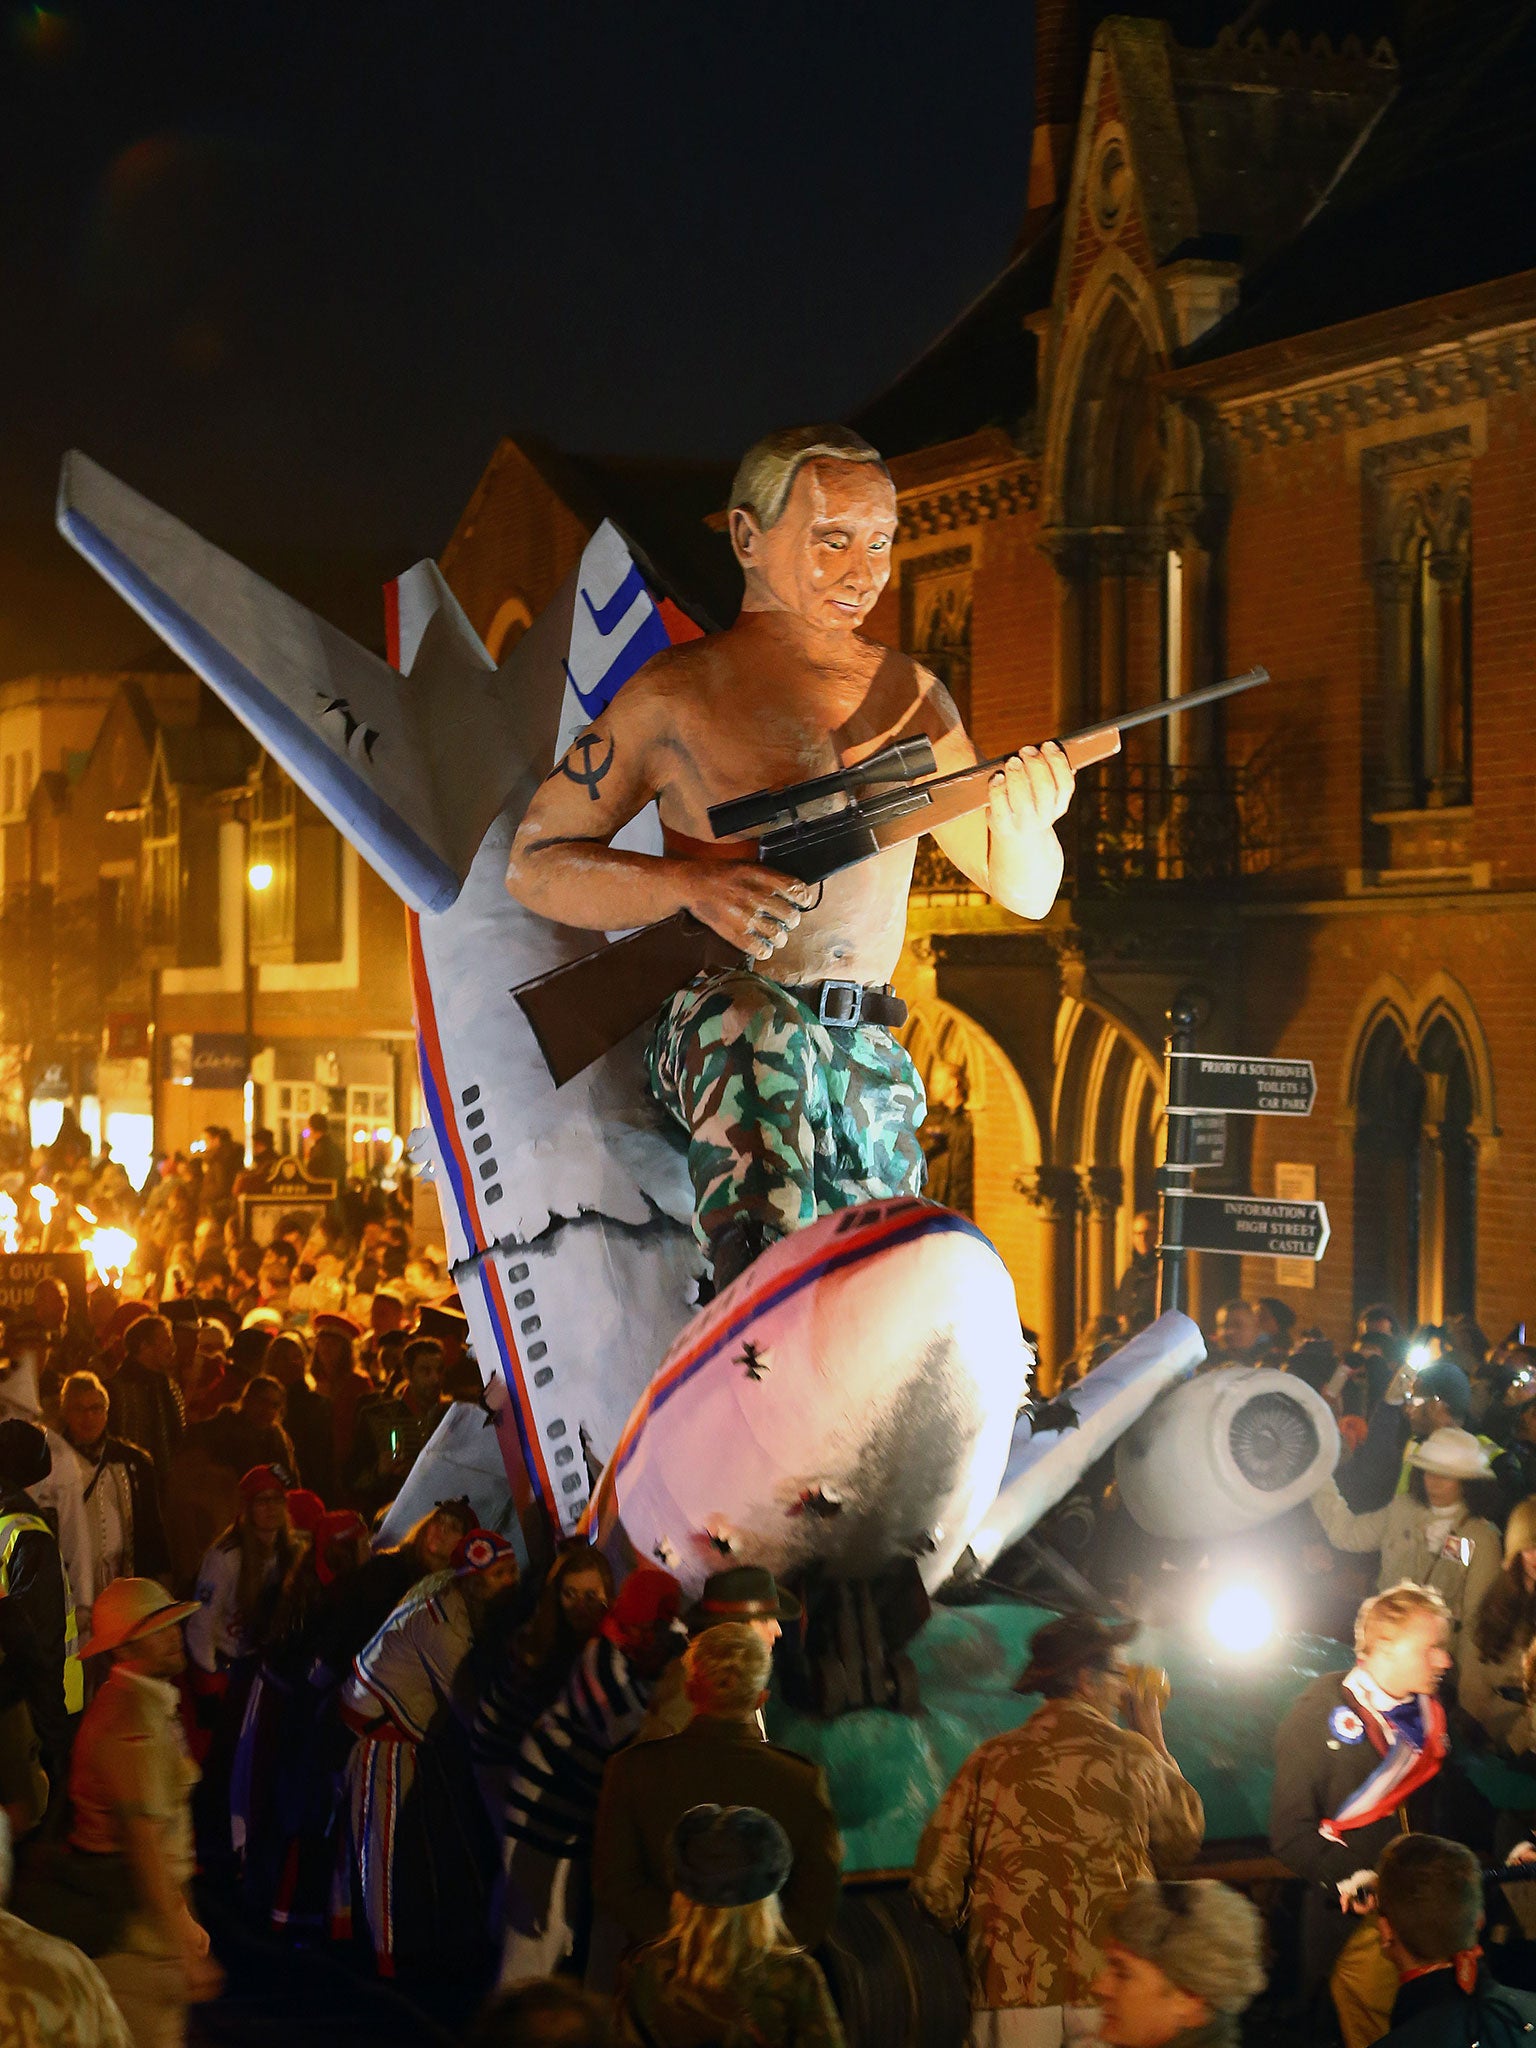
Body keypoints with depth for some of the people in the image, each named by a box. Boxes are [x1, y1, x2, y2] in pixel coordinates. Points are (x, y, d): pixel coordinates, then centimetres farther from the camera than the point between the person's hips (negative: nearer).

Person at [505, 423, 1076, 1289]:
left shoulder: (911, 695, 17)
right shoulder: (677, 696, 4)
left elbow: (1025, 893, 18)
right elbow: (534, 863, 3)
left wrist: (1025, 826, -9)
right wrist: (694, 883, -15)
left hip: (867, 1057, 5)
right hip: (712, 1033, -5)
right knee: (763, 1024, -39)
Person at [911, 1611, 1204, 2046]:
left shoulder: (990, 1761, 3)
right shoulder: (1131, 1755, 1)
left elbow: (934, 1882, 0)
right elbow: (1184, 1839, 19)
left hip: (1010, 1994, 1)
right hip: (1114, 1992, -1)